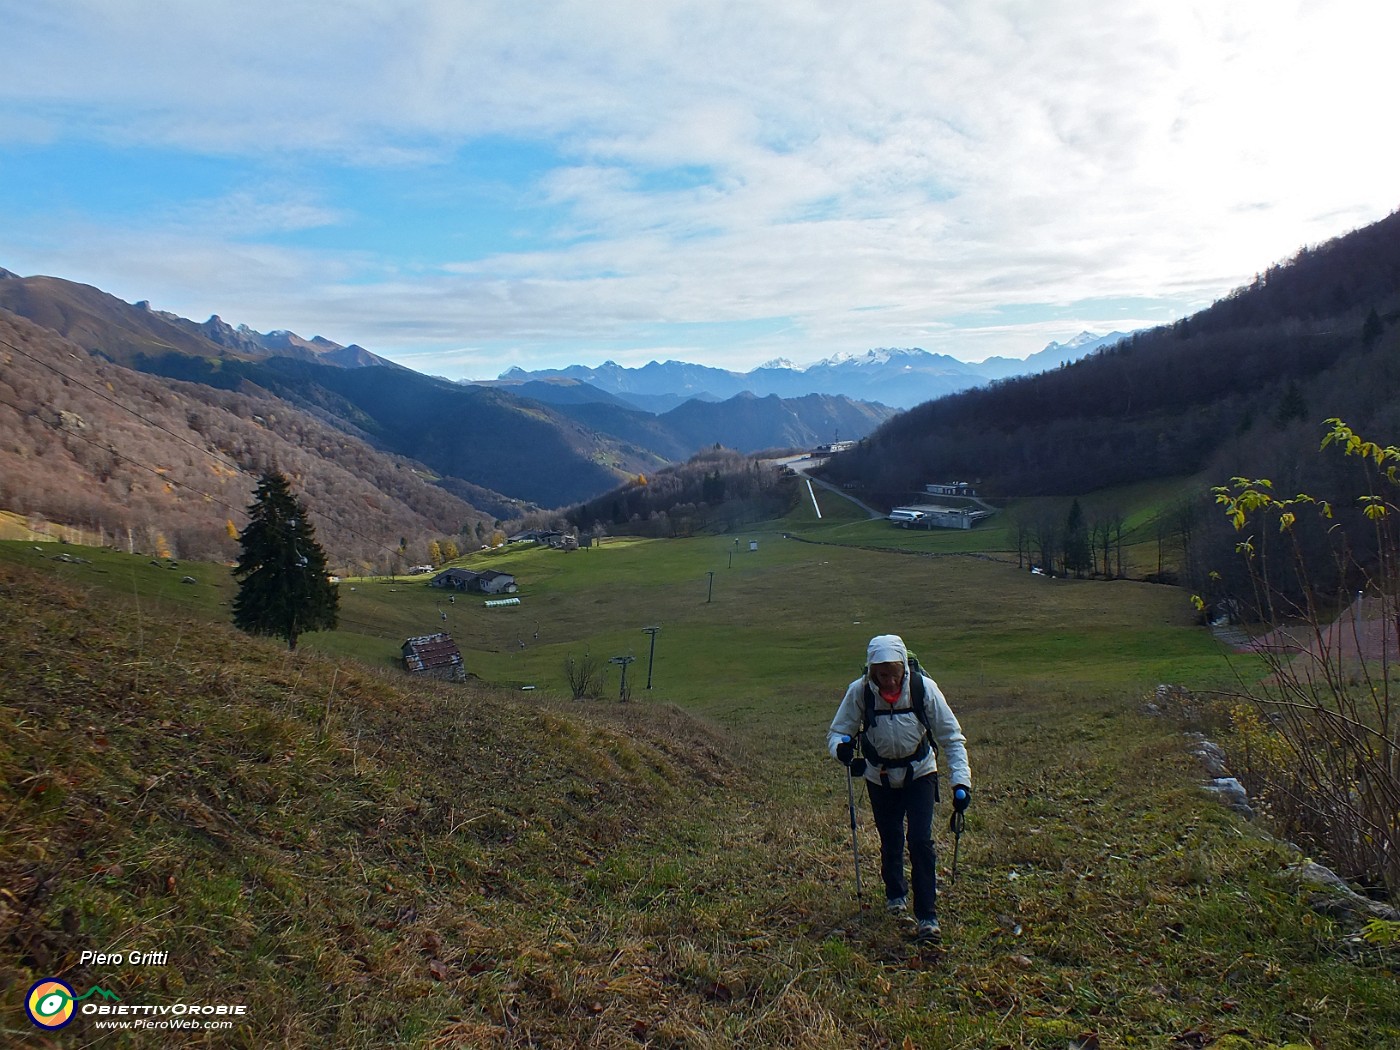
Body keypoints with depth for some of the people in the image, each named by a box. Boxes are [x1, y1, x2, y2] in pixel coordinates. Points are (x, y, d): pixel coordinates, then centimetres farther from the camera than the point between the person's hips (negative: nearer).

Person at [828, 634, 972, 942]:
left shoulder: (923, 687, -24)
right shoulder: (859, 691, -23)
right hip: (880, 777, 1)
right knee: (890, 841, 12)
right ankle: (895, 893, 41)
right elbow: (836, 732, -15)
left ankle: (927, 915, 1)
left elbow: (952, 737, -17)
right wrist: (841, 748, -39)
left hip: (919, 773, -1)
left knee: (920, 840, -12)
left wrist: (961, 781, -27)